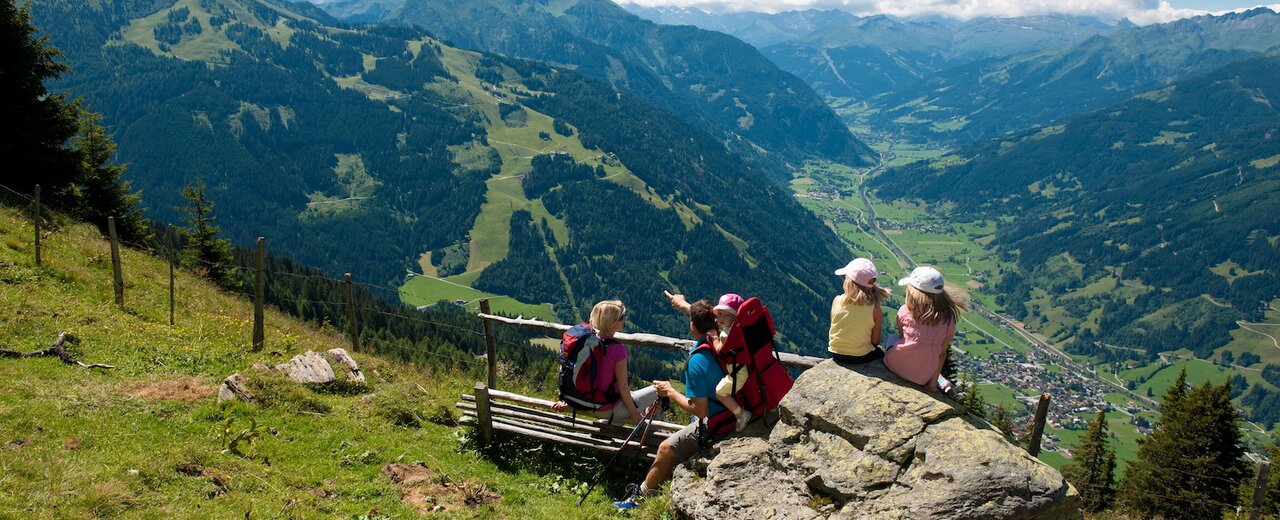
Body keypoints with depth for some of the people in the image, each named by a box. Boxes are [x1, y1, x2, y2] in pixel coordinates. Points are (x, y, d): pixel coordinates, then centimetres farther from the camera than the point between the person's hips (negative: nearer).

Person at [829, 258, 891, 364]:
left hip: (835, 353, 3)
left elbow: (834, 326, -3)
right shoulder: (875, 309, -21)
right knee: (881, 354, 31)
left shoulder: (837, 301, -16)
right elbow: (875, 341, -12)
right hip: (861, 356, -3)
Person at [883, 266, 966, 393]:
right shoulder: (948, 319, -12)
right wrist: (933, 382, 5)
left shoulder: (905, 312, -17)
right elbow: (942, 353, -5)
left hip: (896, 367, -2)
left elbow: (901, 338, 1)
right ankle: (940, 382, 15)